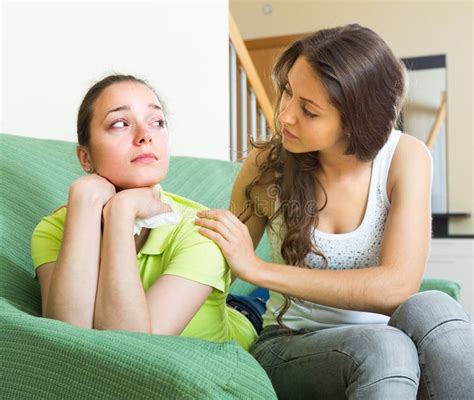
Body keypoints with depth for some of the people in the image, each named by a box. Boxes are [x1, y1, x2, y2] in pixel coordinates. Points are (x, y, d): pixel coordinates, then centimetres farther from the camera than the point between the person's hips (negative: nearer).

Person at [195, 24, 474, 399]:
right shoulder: (267, 164, -9)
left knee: (431, 310, -34)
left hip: (379, 340, 1)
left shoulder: (406, 158, -11)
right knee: (383, 348, -35)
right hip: (291, 345, -1)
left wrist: (259, 269, -25)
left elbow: (398, 286, -23)